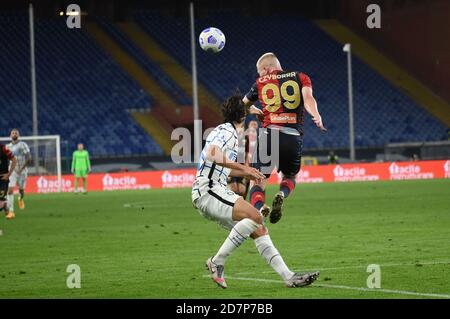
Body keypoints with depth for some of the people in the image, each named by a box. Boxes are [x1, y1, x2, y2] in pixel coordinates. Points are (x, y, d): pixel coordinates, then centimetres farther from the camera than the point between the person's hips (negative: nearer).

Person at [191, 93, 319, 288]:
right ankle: (217, 262, -20)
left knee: (259, 230, 2)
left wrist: (246, 174, 39)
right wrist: (243, 168, -23)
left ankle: (289, 277, -2)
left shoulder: (226, 131, 24)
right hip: (207, 191, -10)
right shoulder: (227, 131, -7)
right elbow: (212, 154, -26)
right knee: (255, 216, -26)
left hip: (215, 192, 10)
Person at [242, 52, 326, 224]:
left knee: (257, 181, 4)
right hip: (294, 137, 1)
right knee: (289, 177, 25)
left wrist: (254, 110, 50)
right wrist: (317, 116, -22)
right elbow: (308, 98, -6)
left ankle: (259, 209, -28)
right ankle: (281, 195, -10)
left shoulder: (261, 82, 16)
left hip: (269, 134, -1)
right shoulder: (300, 78, 15)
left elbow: (243, 105, 31)